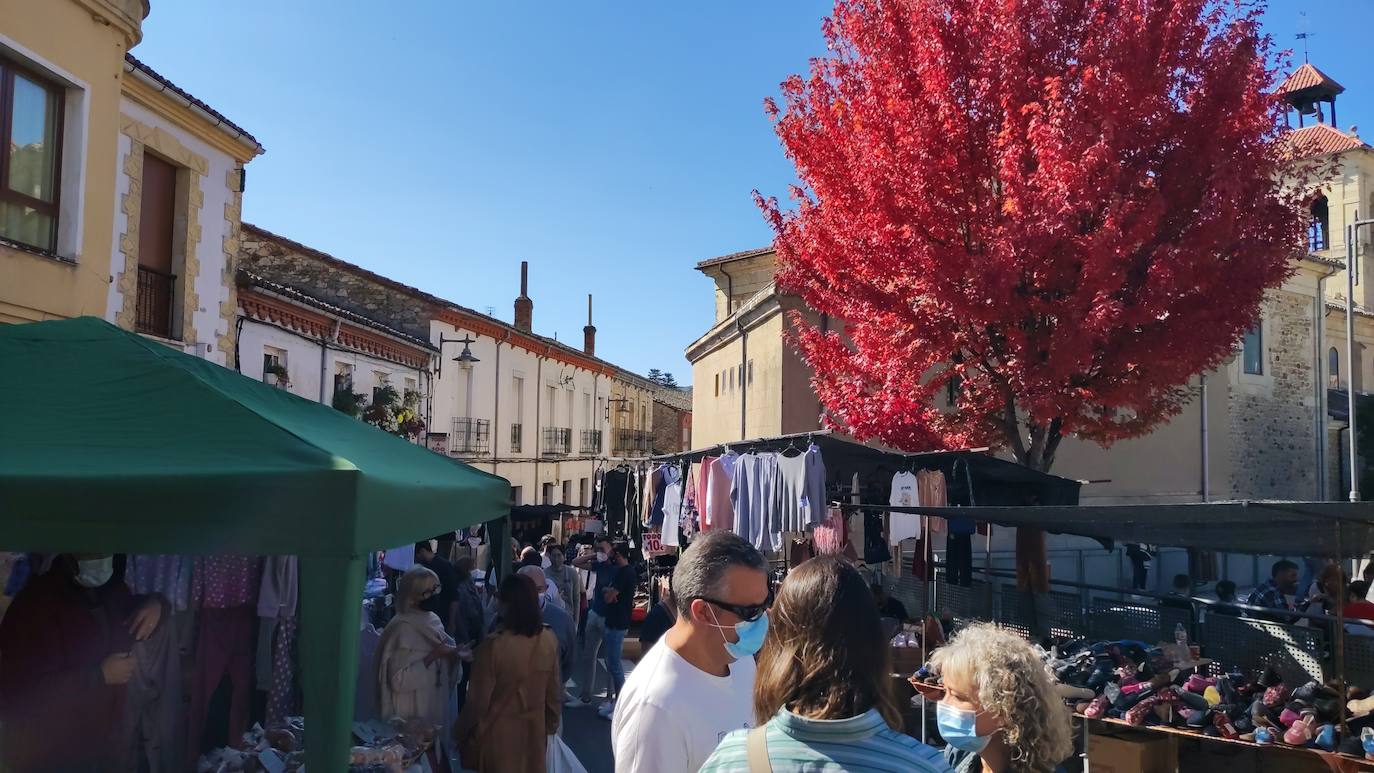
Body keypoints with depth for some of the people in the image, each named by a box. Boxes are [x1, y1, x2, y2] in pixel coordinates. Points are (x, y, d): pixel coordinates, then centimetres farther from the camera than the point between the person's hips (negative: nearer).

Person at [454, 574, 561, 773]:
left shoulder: (494, 645, -26)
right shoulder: (549, 640, -11)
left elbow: (479, 700, -17)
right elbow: (554, 692, 0)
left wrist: (460, 732, 0)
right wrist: (551, 724, 17)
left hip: (499, 733, -4)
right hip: (534, 730, 4)